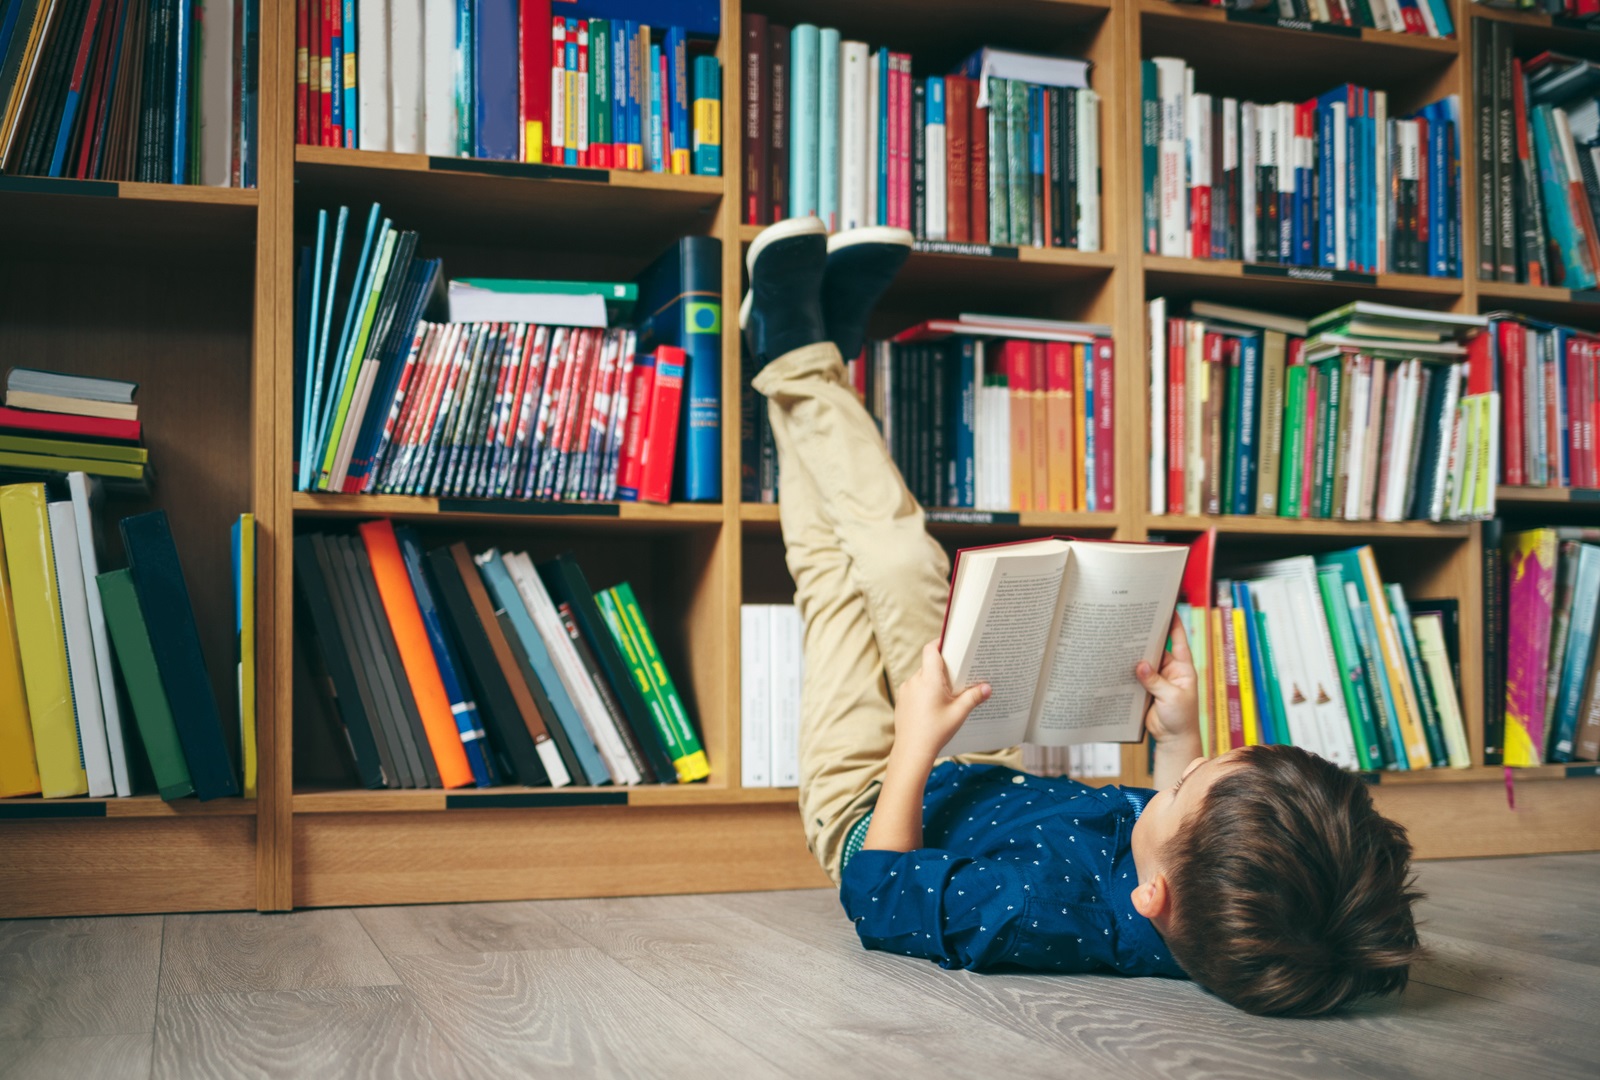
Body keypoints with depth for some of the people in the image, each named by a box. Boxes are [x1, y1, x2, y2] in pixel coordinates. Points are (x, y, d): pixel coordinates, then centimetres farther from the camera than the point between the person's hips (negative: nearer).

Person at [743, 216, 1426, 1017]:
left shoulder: (1043, 912, -50)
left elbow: (876, 894, -29)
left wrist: (915, 745, -23)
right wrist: (1180, 738, -11)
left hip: (873, 816, -4)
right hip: (996, 783, 5)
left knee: (837, 567, 5)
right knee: (900, 561, 12)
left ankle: (797, 355, 29)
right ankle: (815, 358, 34)